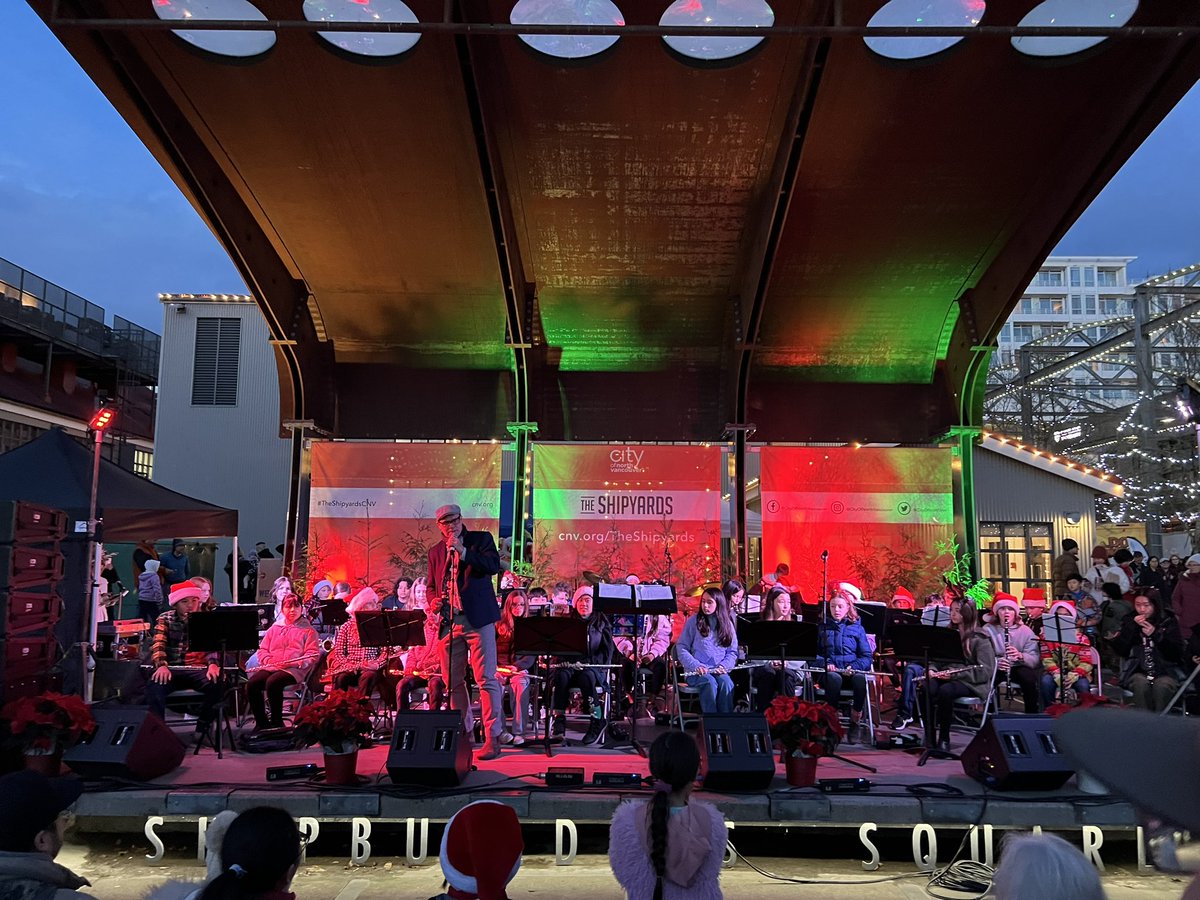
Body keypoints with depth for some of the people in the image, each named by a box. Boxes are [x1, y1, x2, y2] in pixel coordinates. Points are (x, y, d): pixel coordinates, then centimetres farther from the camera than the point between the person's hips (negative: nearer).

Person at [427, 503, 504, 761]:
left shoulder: (481, 539, 4)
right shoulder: (435, 551, 17)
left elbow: (494, 565, -12)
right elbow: (431, 585, 23)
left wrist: (462, 551, -16)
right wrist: (434, 600, 1)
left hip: (478, 619, -5)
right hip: (448, 621, 5)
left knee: (486, 679, -7)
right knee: (452, 682, 9)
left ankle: (493, 738, -5)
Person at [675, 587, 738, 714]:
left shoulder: (727, 624, 12)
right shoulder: (694, 621, 5)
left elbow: (732, 651, 12)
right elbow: (681, 648, 1)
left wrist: (724, 666, -8)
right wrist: (696, 666, -13)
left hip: (719, 671, 2)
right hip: (696, 671, -2)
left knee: (727, 683, -31)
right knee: (710, 683, -34)